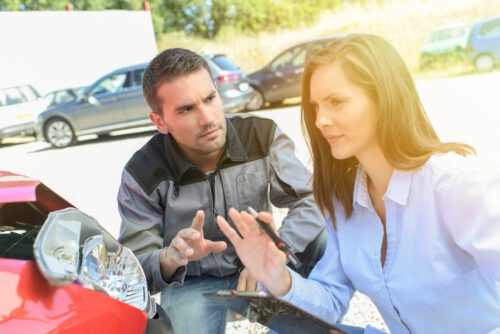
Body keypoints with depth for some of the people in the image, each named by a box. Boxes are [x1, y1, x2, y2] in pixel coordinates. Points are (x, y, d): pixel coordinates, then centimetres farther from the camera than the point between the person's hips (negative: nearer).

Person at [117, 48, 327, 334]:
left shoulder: (264, 137, -14)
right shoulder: (142, 175, -17)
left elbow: (312, 201, -17)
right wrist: (170, 258, -39)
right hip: (194, 283, -1)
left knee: (323, 242, -24)